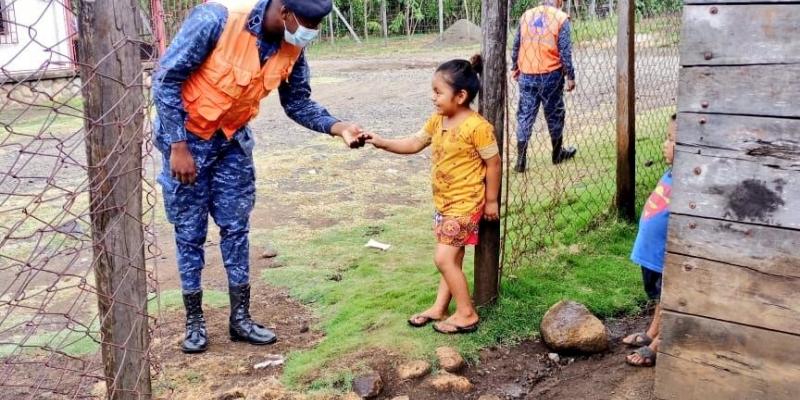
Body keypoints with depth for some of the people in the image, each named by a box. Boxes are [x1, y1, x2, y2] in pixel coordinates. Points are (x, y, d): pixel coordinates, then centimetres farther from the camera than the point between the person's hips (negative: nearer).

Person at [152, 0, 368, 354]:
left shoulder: (292, 49, -13)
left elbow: (298, 103, 1)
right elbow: (166, 79, -24)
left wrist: (337, 127, -17)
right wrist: (179, 146, -23)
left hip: (233, 139, 5)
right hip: (185, 136, -5)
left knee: (236, 228, 7)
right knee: (190, 232, 4)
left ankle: (240, 318, 19)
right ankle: (194, 321, 19)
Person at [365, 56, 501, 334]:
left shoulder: (477, 127, -21)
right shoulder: (437, 121, 4)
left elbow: (493, 163, -15)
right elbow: (414, 144, 13)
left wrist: (491, 200, -10)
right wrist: (382, 143, 0)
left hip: (465, 204, -8)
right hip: (444, 202, 8)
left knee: (444, 258, -8)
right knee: (453, 258, 17)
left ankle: (467, 314, 4)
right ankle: (439, 308, 26)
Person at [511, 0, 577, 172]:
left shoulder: (526, 15, 6)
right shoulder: (561, 18, -6)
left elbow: (516, 45, 11)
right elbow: (565, 51, -9)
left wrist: (514, 68, 23)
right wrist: (570, 76, -2)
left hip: (527, 75, 3)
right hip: (551, 74, -3)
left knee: (525, 115, 6)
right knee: (554, 114, 13)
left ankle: (521, 160, 1)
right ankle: (557, 154, 28)